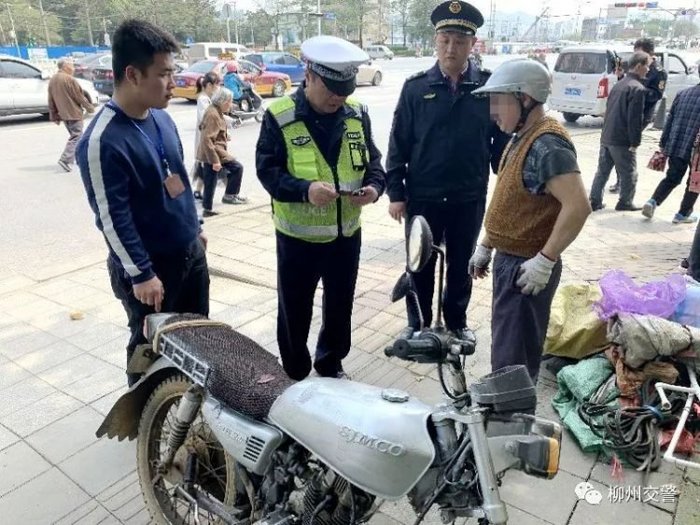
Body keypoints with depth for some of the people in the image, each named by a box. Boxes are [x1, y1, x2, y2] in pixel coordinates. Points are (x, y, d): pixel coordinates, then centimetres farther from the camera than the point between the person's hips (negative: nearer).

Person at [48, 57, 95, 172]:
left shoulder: (52, 80, 10)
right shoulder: (69, 79, -15)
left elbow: (51, 100, 13)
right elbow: (80, 97, -13)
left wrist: (54, 116, 17)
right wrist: (90, 108, 1)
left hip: (63, 114, 9)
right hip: (73, 113, -9)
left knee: (74, 136, 20)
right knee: (76, 137, -5)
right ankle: (65, 159, -15)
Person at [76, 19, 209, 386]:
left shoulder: (161, 117, 3)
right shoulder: (103, 140, -22)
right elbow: (111, 217, -20)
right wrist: (141, 274, -17)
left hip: (190, 251, 8)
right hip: (150, 264, -8)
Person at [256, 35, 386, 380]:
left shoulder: (357, 114, 1)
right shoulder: (279, 116, -12)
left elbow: (372, 161, 7)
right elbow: (267, 170, -14)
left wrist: (374, 187, -16)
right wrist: (305, 189, -32)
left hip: (347, 233, 4)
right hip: (297, 237, -4)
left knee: (340, 307, 19)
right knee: (294, 311, 11)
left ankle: (331, 365, 43)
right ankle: (295, 376, 33)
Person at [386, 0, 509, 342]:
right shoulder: (416, 87, -4)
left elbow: (502, 142, 1)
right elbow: (398, 143, -3)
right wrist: (395, 192, -6)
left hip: (470, 198, 1)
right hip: (422, 197, 0)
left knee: (461, 265, 16)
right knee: (420, 265, 13)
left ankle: (457, 323, 36)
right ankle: (417, 324, 32)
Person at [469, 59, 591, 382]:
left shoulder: (547, 145, -21)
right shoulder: (521, 138, 10)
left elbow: (578, 206, -30)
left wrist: (545, 260, -26)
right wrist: (485, 246, 18)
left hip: (527, 268, -10)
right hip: (508, 259, 10)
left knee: (513, 358, 3)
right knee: (505, 347, 23)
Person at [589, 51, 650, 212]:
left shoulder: (619, 84, 14)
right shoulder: (638, 88, -14)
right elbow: (635, 119, -19)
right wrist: (635, 142, -14)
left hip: (606, 137, 8)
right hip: (622, 140, -8)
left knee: (603, 170, 13)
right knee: (629, 174, 7)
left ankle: (595, 201, 15)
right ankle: (625, 203, 16)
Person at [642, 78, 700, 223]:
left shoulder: (683, 93, 8)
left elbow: (669, 120, 10)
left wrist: (663, 143, 15)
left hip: (675, 146, 4)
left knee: (672, 178, 18)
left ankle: (653, 201, -2)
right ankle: (682, 214, 16)